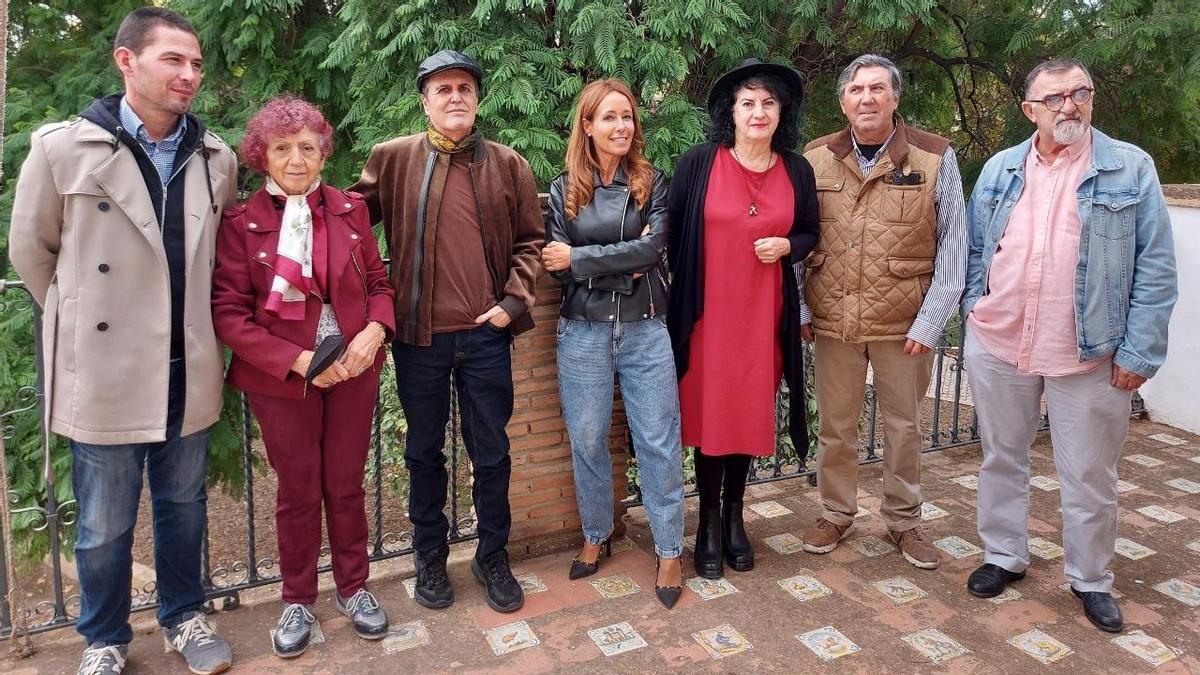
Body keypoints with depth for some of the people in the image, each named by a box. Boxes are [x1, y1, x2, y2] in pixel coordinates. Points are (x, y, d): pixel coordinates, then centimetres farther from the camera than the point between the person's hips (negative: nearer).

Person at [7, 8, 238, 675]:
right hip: (104, 373, -2)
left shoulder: (217, 159, 1)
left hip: (188, 373, 3)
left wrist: (189, 322, 12)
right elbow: (31, 250, 4)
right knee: (105, 527, 12)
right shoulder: (63, 148, -8)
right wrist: (85, 318, 10)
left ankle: (184, 615, 39)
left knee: (184, 507, 18)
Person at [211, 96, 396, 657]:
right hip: (281, 378, -2)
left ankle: (353, 588, 33)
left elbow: (379, 281, 7)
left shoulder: (349, 209, 0)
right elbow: (228, 312, -11)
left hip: (353, 368, 2)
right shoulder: (240, 223, -8)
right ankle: (298, 600, 32)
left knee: (346, 484, 13)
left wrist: (375, 331, -13)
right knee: (298, 490, 12)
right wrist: (300, 360, -19)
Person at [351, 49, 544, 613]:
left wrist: (513, 300, -4)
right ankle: (430, 557, 33)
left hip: (486, 334, 1)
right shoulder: (392, 158, 2)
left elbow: (530, 239, 8)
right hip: (419, 335, 0)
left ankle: (493, 557, 30)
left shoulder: (507, 165, 4)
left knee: (491, 453, 10)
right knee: (424, 451, 14)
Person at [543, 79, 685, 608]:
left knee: (659, 442, 3)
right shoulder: (565, 189, 4)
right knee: (588, 441, 11)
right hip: (583, 332, 1)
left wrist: (579, 259, -12)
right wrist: (624, 262, -13)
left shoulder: (652, 183, 3)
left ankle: (669, 551, 18)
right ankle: (595, 537, 32)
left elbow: (652, 247, -12)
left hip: (645, 330, -1)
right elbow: (556, 264, -5)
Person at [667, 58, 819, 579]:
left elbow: (810, 233, 14)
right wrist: (680, 289, -4)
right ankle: (710, 523, 21)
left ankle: (735, 516, 29)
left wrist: (786, 246, -7)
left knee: (750, 413, 10)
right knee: (708, 413, 4)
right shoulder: (699, 163, -4)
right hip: (707, 311, -2)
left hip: (764, 314, 3)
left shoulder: (797, 171, 5)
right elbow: (669, 229, 0)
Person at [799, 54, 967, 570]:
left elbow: (953, 246, -2)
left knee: (904, 427, 12)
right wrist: (797, 310, 2)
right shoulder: (814, 159, 2)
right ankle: (836, 513, 31)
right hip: (833, 320, 1)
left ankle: (903, 519, 31)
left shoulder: (935, 158, -3)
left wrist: (930, 322, -7)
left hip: (905, 325, -1)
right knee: (834, 426, 12)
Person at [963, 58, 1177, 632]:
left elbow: (1156, 266, -4)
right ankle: (1003, 556, 33)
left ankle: (1091, 580, 28)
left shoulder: (1131, 168, -3)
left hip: (1089, 355, -2)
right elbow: (974, 248, 14)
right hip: (997, 347, 3)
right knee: (1002, 458, 15)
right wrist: (974, 311, 5)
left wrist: (1140, 350, -9)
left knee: (1089, 476, 8)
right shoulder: (999, 169, 7)